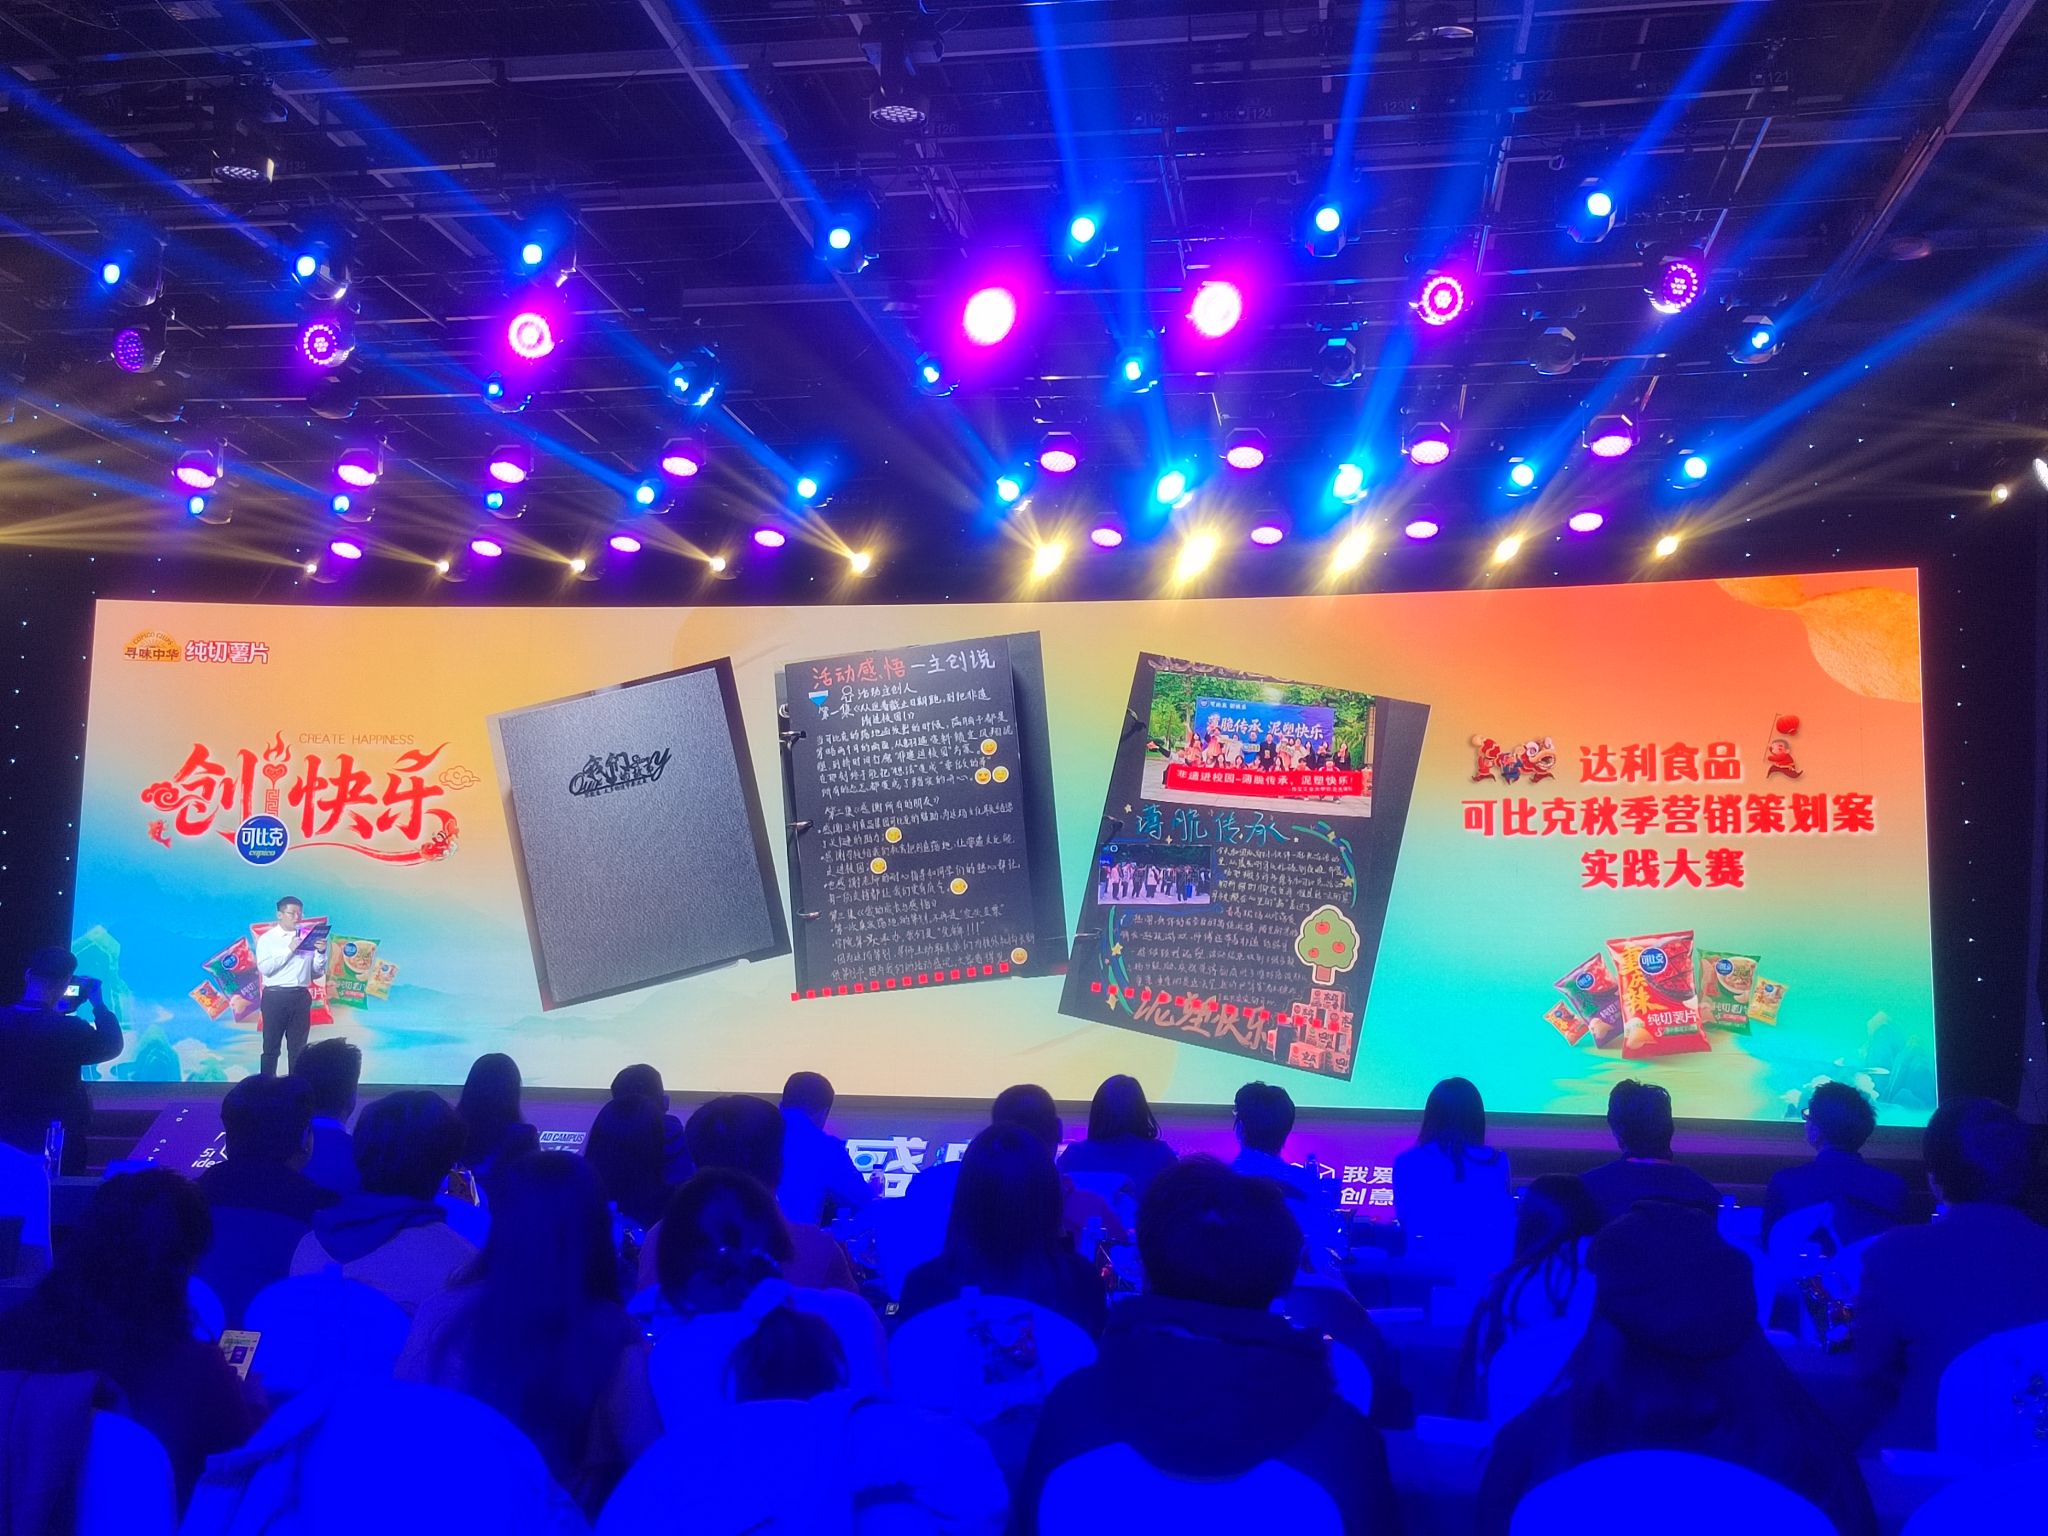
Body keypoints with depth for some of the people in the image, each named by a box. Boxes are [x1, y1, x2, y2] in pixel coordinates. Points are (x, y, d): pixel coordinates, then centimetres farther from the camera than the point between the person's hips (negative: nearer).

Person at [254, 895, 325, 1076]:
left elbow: (319, 971, 10)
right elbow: (264, 968, -13)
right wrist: (289, 950, -16)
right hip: (275, 996, -3)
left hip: (301, 996, 3)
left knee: (298, 1046, 7)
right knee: (271, 1045, 1)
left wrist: (321, 953, -7)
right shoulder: (267, 938, 1)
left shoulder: (308, 937, 10)